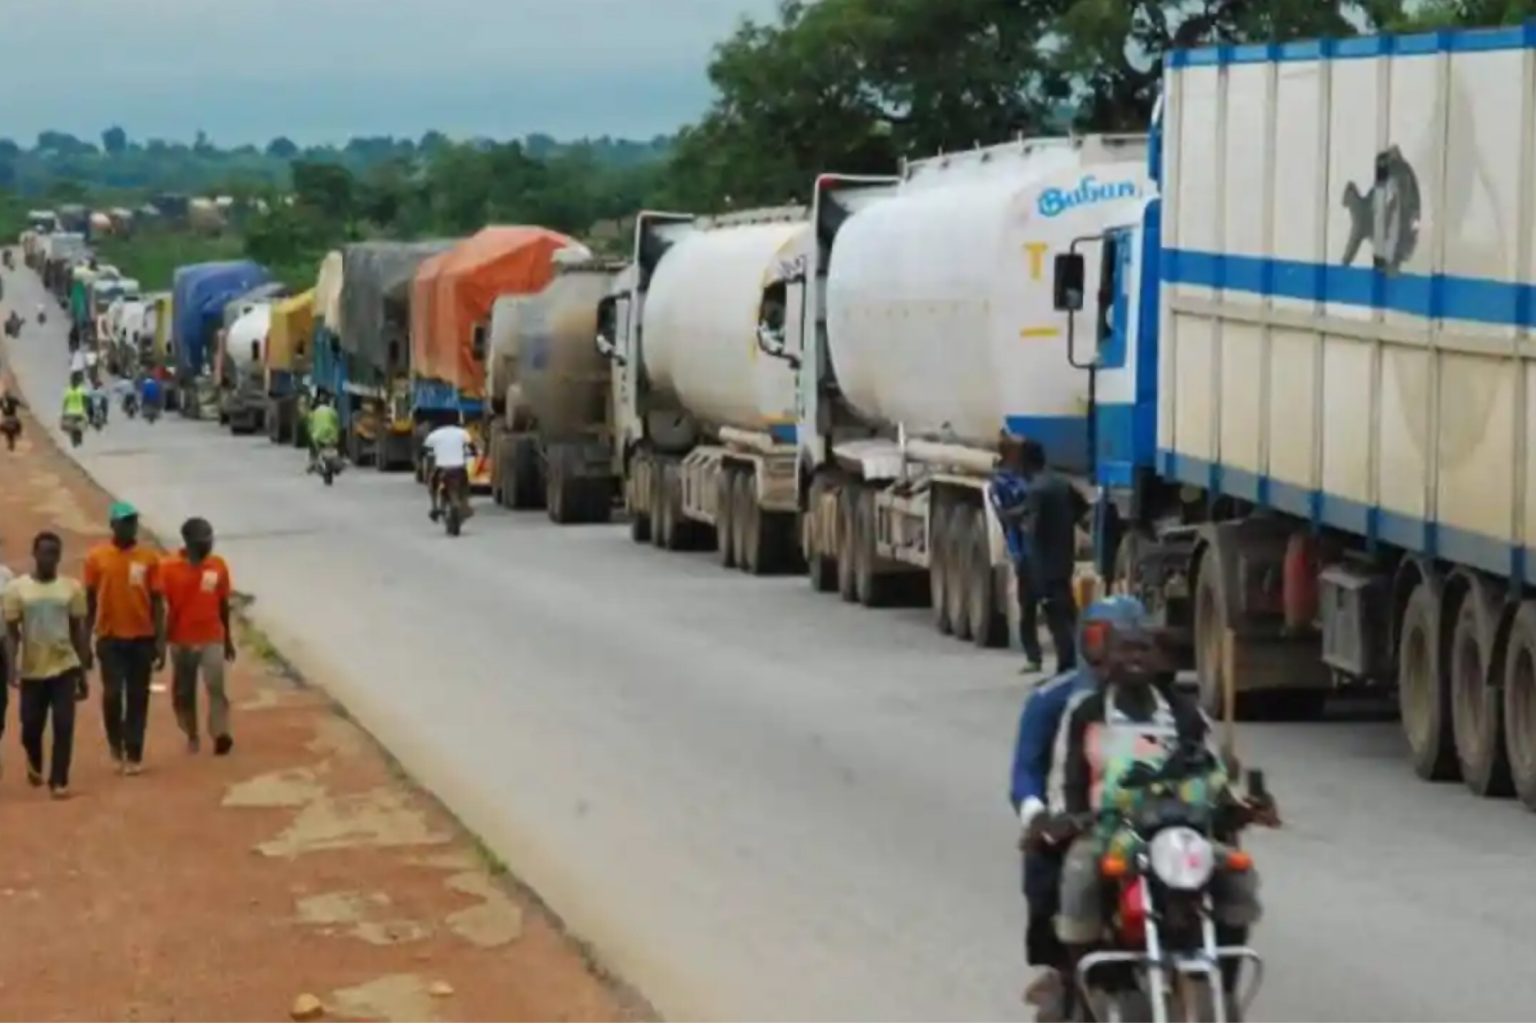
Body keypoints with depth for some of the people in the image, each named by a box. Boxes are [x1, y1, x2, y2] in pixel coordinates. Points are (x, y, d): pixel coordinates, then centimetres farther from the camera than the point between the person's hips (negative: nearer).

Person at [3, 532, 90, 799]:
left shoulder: (71, 588, 1)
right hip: (32, 671, 0)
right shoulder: (16, 588, -4)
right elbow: (11, 632, -3)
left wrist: (83, 673, 7)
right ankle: (35, 764, 39)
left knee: (64, 726, -8)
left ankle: (59, 781, -1)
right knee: (31, 727, 8)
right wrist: (12, 669, -15)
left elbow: (78, 631, 7)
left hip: (65, 667, 0)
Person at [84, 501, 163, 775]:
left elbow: (157, 602, 2)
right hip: (110, 638, -1)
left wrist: (160, 641, -4)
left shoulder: (148, 558, 0)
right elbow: (90, 601, 4)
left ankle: (134, 755, 12)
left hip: (142, 638, 1)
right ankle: (116, 743, 16)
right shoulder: (97, 558, -1)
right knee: (112, 693, -10)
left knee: (138, 697, 4)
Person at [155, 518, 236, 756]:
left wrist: (228, 639, 14)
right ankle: (191, 736, 26)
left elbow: (223, 605, 9)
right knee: (183, 692, 9)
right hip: (181, 640, 0)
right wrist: (161, 642, -8)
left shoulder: (218, 566, 0)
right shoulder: (170, 568, -7)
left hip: (212, 639, 0)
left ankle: (221, 735, -21)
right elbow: (161, 606, -5)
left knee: (216, 686, -15)